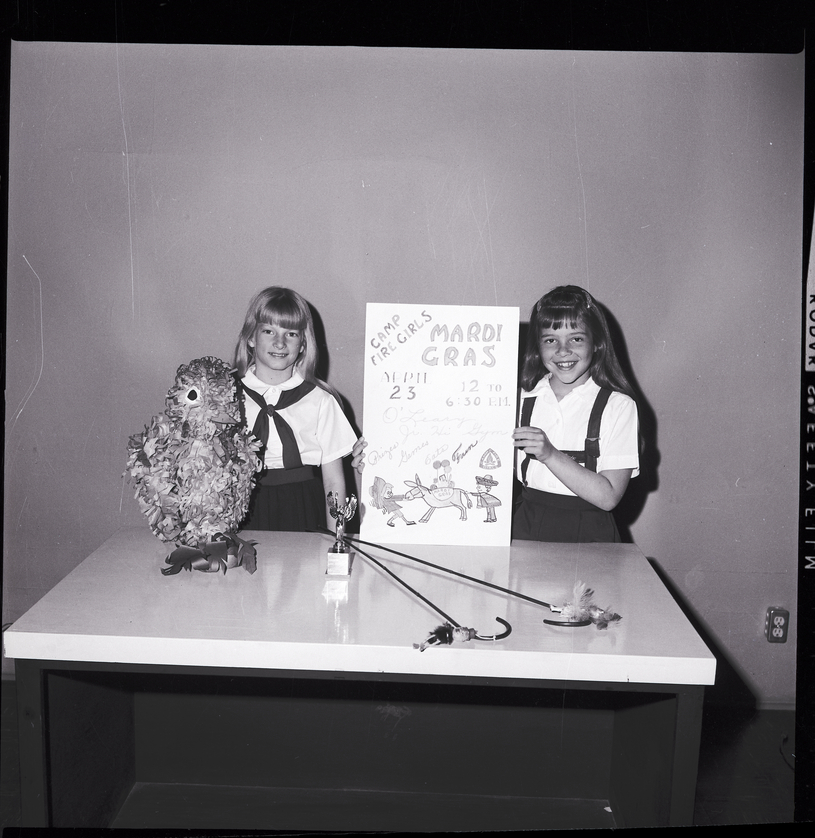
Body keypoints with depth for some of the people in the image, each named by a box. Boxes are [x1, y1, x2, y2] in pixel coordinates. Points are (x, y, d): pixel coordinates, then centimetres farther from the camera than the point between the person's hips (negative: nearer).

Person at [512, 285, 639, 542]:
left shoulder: (618, 407, -1)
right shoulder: (523, 399, 9)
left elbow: (608, 497, -9)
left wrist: (550, 455, -16)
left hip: (588, 534, -2)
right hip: (526, 529, 2)